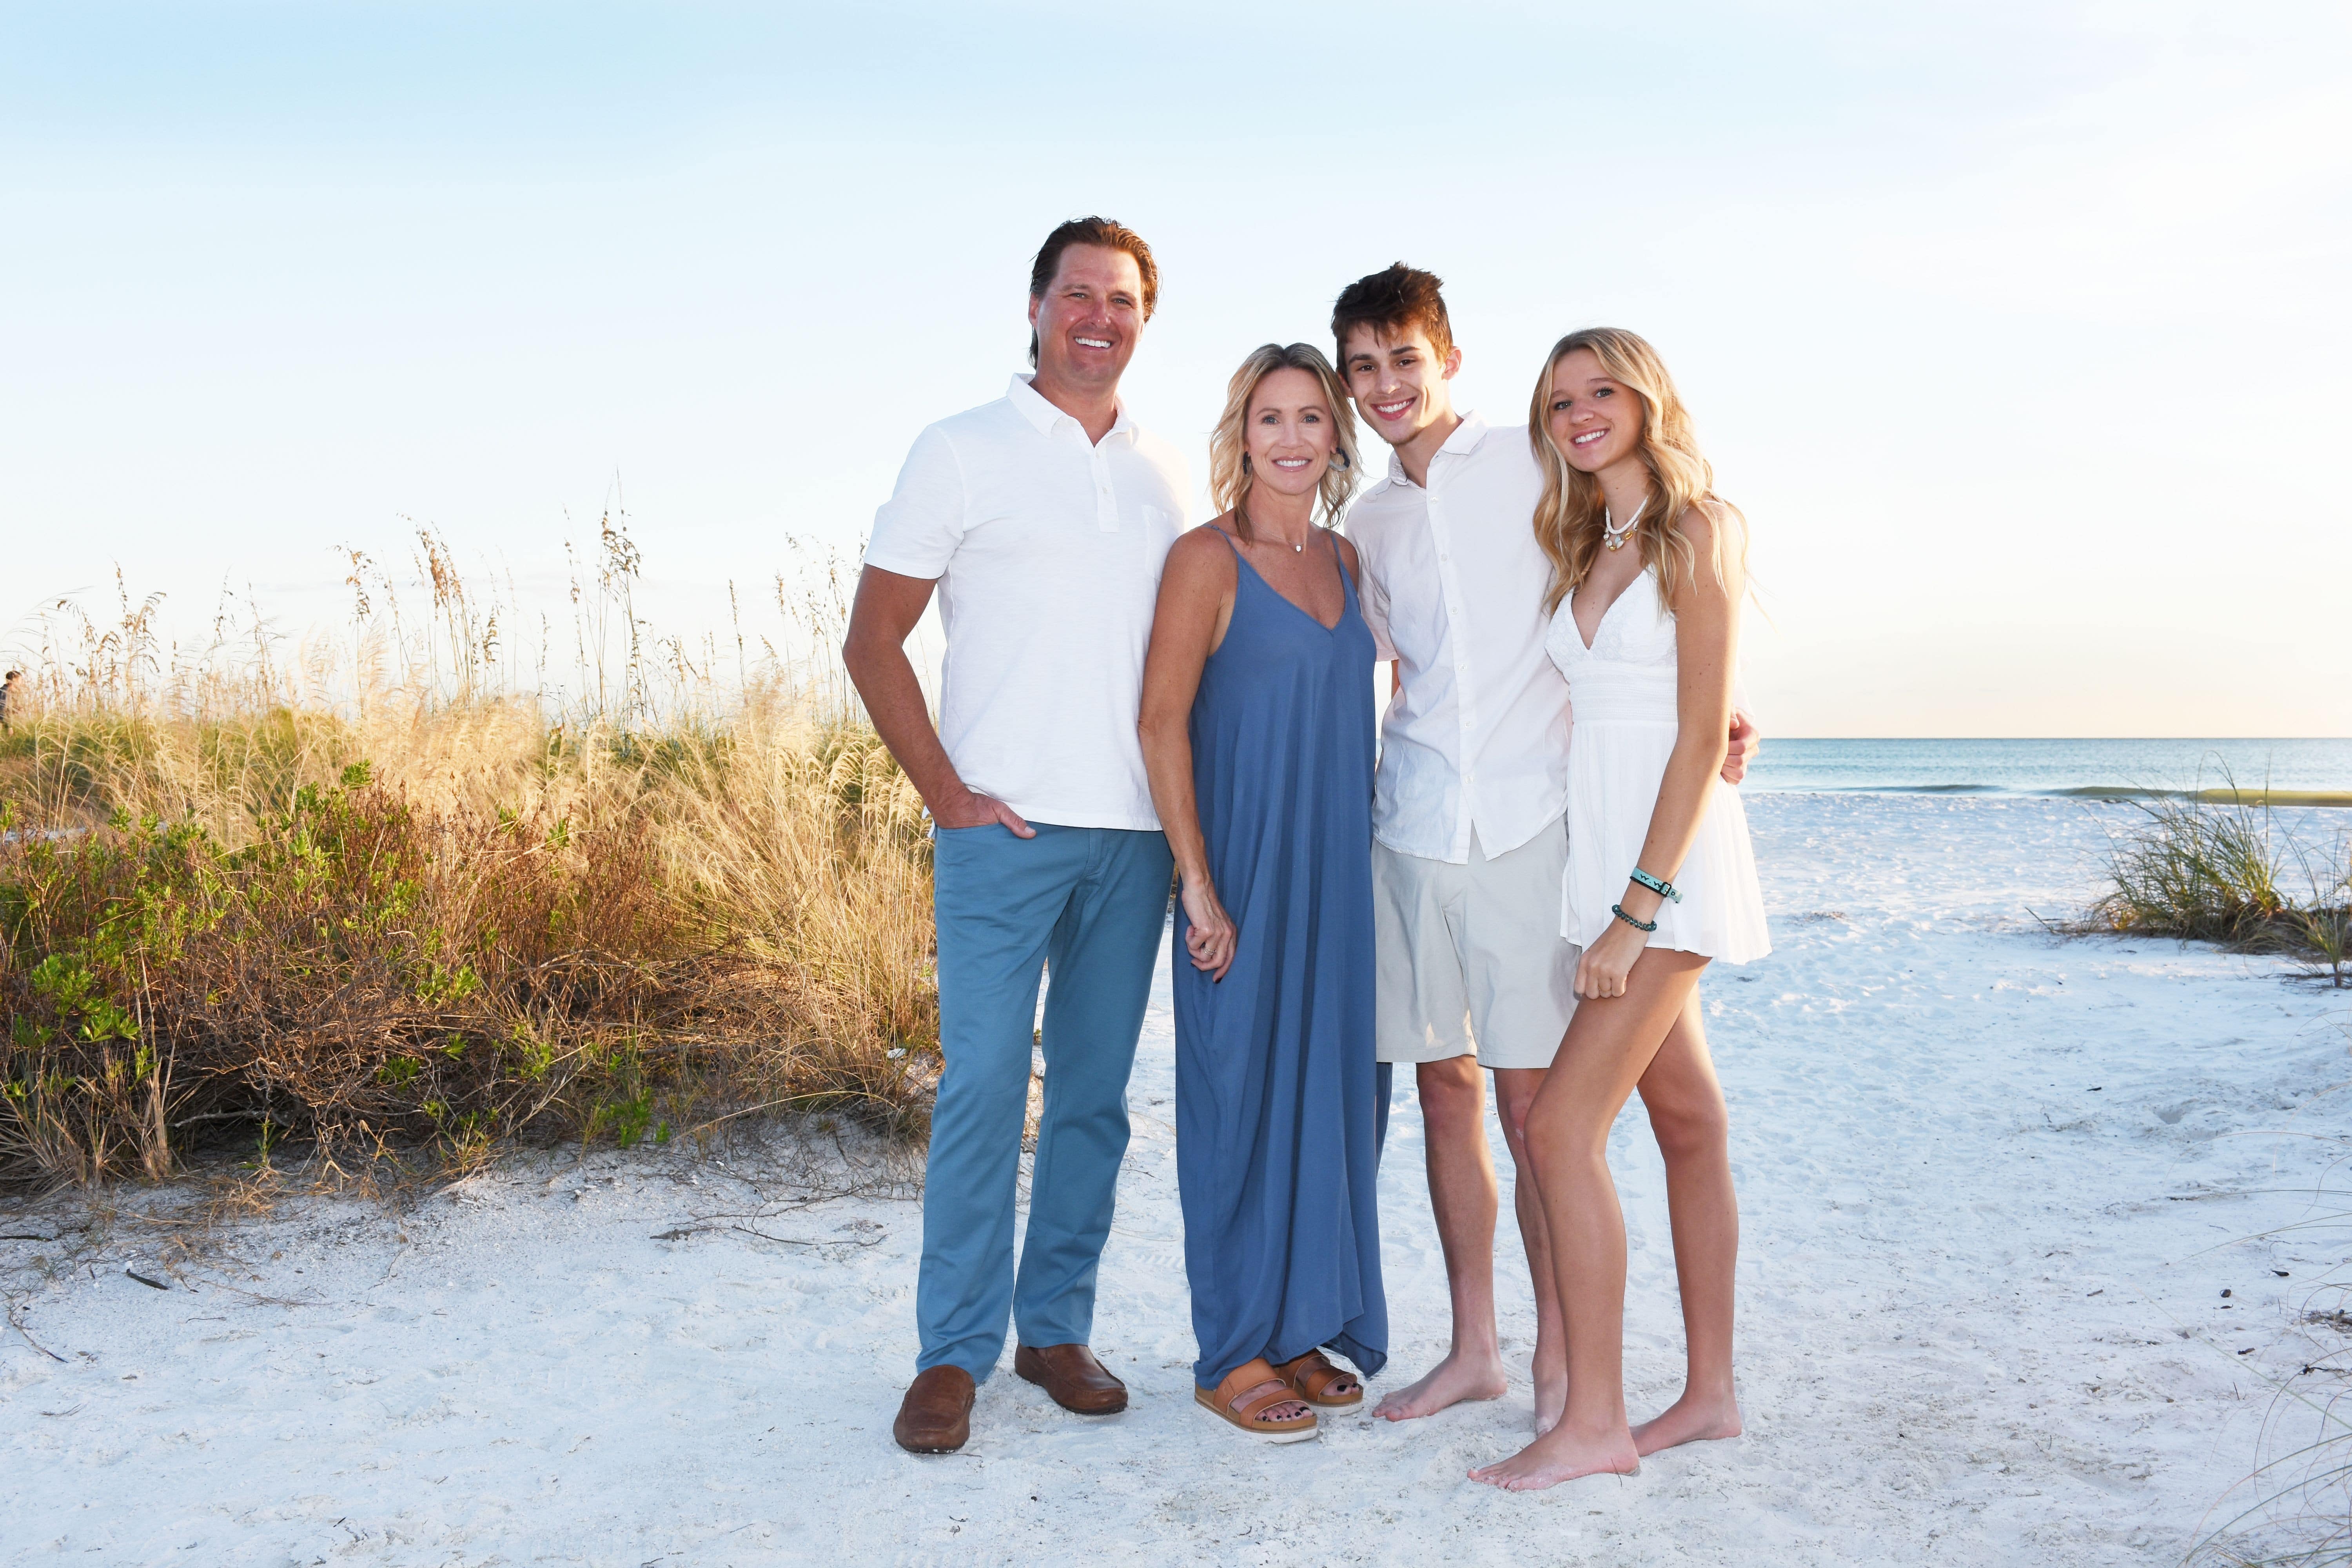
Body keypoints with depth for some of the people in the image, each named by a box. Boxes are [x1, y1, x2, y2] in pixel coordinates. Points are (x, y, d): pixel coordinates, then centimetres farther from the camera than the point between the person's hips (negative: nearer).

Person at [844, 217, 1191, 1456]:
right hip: (1004, 827, -4)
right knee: (982, 1084, -4)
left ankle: (1056, 1327, 22)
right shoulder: (962, 453, 1)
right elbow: (873, 641, -1)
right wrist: (945, 794, -7)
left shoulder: (1168, 473, 13)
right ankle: (954, 1352, 9)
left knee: (1095, 1090, 9)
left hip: (1137, 833, 4)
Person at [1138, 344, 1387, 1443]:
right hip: (1245, 874, -6)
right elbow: (1161, 723, -12)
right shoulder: (1209, 558, -7)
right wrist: (1200, 886, -16)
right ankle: (1232, 1357, 13)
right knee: (1243, 1095, 0)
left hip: (1338, 874, 6)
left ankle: (1307, 1328, 25)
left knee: (1329, 1092, 11)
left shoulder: (1343, 559, 12)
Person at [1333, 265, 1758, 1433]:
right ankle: (1473, 1348, 22)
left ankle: (1560, 1366, 10)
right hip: (1415, 831, 5)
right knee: (1444, 1088, 9)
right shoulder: (1368, 523, 16)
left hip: (1531, 821, -5)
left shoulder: (1537, 470, 1)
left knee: (1532, 1099, -4)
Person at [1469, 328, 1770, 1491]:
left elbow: (1701, 738, -14)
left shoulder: (1697, 532, -8)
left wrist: (1637, 908, -18)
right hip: (1602, 860, 7)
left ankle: (1594, 1422, -4)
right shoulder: (1582, 550, 15)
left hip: (1671, 865, -7)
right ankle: (1710, 1394, 22)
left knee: (1561, 1126, -12)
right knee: (1686, 1120, 13)